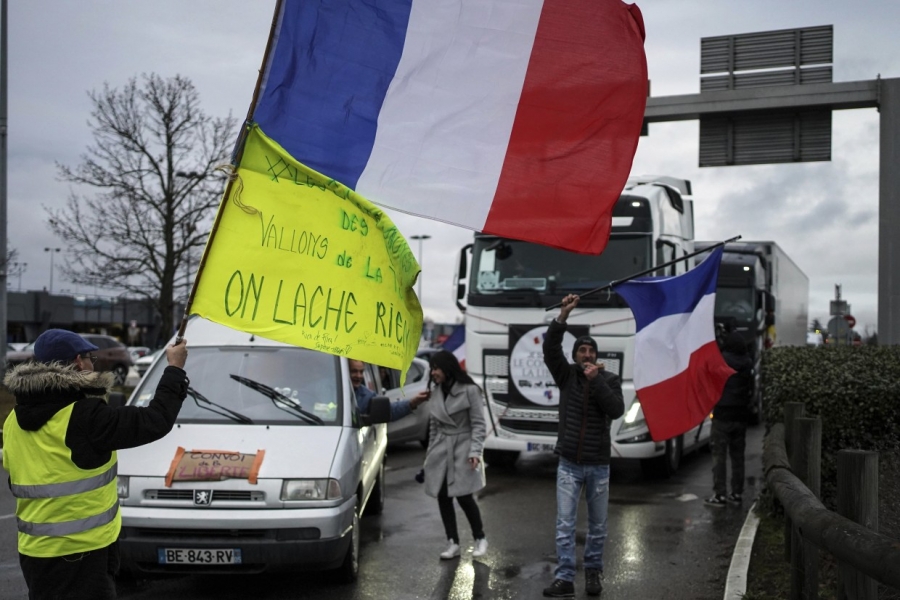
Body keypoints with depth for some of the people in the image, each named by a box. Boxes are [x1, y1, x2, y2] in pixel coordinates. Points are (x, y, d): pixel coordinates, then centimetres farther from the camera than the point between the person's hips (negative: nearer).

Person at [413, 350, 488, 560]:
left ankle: (480, 539, 15)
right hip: (440, 451, 6)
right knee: (443, 497, 4)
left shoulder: (469, 390, -9)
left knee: (464, 497, -6)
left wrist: (475, 451, -17)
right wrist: (430, 449, 17)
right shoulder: (437, 390, 9)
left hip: (462, 450, -6)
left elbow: (478, 424, -9)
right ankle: (453, 543, 13)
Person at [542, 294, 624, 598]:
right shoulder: (566, 376, 1)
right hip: (569, 465, 0)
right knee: (564, 526, -3)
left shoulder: (610, 379, 1)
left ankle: (593, 572, 28)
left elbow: (616, 410, -15)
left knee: (598, 526, 11)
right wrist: (563, 315, -25)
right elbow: (550, 348, -15)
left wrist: (596, 380, -21)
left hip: (598, 466, 0)